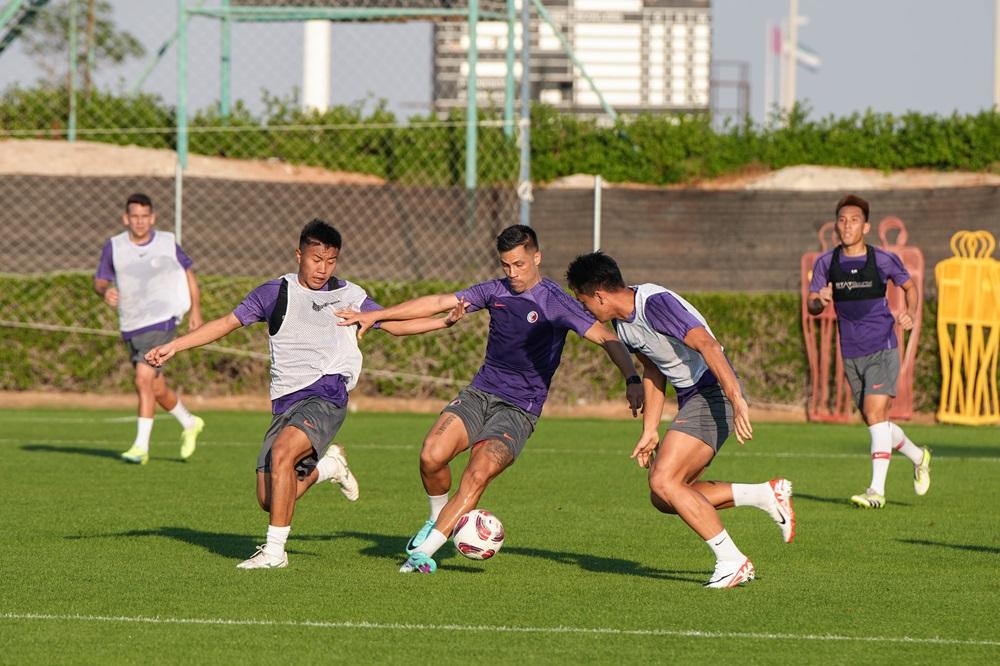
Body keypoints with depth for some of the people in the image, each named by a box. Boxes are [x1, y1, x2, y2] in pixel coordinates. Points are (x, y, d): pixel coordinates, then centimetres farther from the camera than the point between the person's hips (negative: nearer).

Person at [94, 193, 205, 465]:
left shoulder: (167, 243, -2)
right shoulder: (114, 247, 0)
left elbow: (188, 271, 12)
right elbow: (99, 280, 4)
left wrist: (196, 309, 8)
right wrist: (105, 291, -20)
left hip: (161, 321, -4)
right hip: (131, 327, 4)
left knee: (144, 380, -19)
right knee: (157, 389, 14)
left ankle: (141, 446, -16)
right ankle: (189, 424, 39)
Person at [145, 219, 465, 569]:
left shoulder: (348, 294, 11)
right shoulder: (275, 293, 11)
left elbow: (396, 324, 19)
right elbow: (226, 323, 13)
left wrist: (445, 321, 6)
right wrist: (174, 346, 6)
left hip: (326, 395, -3)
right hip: (285, 404, 3)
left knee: (281, 452, -31)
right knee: (269, 499, -4)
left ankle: (275, 550, -26)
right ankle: (327, 466, 26)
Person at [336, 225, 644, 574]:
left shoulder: (555, 302, -8)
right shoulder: (495, 292, 8)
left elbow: (606, 337, -14)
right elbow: (439, 303, 12)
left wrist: (632, 379, -30)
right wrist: (373, 316, 13)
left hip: (519, 409, -4)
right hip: (479, 392, 4)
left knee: (477, 476, -23)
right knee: (431, 456, -18)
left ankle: (424, 552, -19)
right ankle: (439, 519, 11)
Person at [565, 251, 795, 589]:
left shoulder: (655, 304, -22)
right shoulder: (622, 321, 9)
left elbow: (707, 345, -31)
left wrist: (737, 401, -39)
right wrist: (649, 431, 17)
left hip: (714, 393, -10)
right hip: (691, 399, 10)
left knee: (663, 482, -19)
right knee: (663, 498, 7)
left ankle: (732, 561, -12)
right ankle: (767, 494, 11)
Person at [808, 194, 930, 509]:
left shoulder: (883, 260, -6)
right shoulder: (825, 264, 1)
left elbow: (909, 286, 11)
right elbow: (811, 307, 3)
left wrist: (910, 313, -8)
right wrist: (820, 300, -20)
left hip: (882, 350, -4)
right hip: (851, 354, 4)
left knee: (875, 414, -17)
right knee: (876, 423, 12)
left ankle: (877, 490, -18)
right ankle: (918, 457, 39)